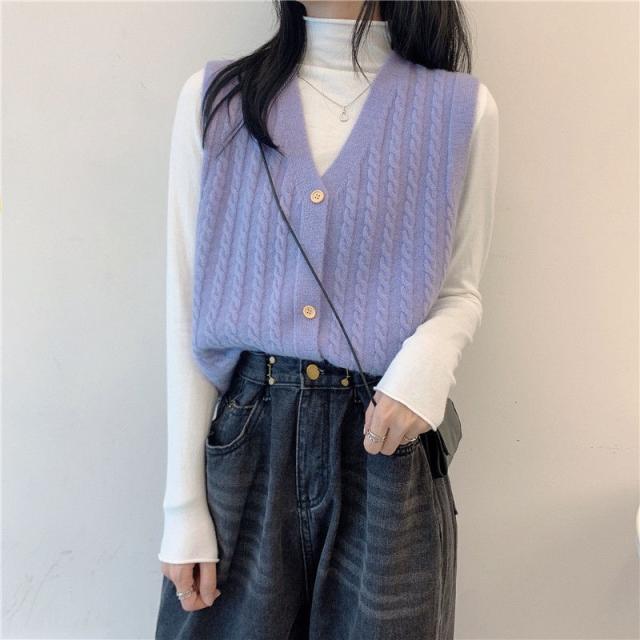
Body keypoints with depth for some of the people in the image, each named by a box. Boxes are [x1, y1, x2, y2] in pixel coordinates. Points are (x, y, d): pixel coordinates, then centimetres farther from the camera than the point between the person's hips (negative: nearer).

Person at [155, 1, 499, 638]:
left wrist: (427, 359, -17)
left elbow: (461, 292, 7)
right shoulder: (214, 99, 0)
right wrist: (184, 506, -4)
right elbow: (187, 308, -2)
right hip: (245, 435, 1)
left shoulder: (461, 108, -2)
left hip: (385, 443, 0)